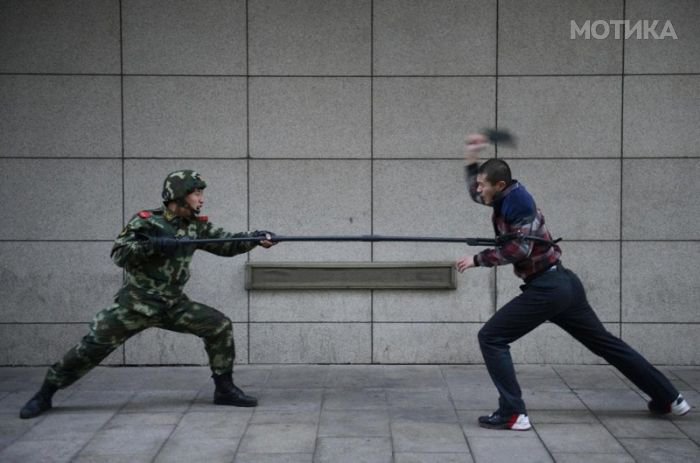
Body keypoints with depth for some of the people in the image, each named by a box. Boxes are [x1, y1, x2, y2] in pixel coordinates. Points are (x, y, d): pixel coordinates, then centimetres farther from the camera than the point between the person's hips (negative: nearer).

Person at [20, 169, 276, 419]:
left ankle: (225, 389, 3)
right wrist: (152, 245, -31)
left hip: (174, 304, 5)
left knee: (219, 325, -8)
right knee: (93, 345, -11)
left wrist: (255, 238, -16)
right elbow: (118, 254, -17)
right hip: (136, 303, -4)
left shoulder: (196, 225, 4)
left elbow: (225, 243, 0)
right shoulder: (146, 222, -11)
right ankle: (44, 394, 4)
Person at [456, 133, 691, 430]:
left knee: (491, 338, -7)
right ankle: (669, 399, 24)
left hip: (547, 288, -10)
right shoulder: (506, 199, 12)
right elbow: (476, 193, 30)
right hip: (562, 284, 10)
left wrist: (477, 259, -14)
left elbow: (518, 249, -22)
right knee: (605, 343, 18)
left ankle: (513, 413, -10)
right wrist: (472, 159, 16)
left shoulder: (517, 200, -14)